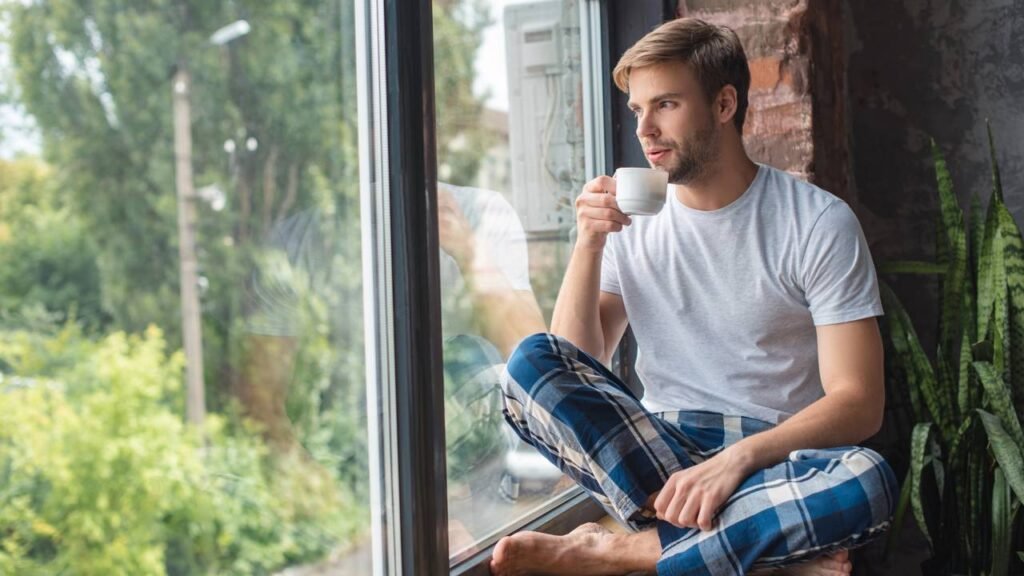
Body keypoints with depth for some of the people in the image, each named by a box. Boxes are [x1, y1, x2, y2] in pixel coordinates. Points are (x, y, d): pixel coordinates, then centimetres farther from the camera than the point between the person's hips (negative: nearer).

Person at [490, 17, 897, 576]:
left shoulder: (819, 222, -4)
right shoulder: (632, 220, 6)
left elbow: (858, 403, -11)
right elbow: (572, 372, 0)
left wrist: (739, 457, -26)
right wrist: (589, 244, -11)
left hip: (771, 459, -2)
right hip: (656, 450, 3)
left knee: (868, 480, -35)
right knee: (531, 363, -22)